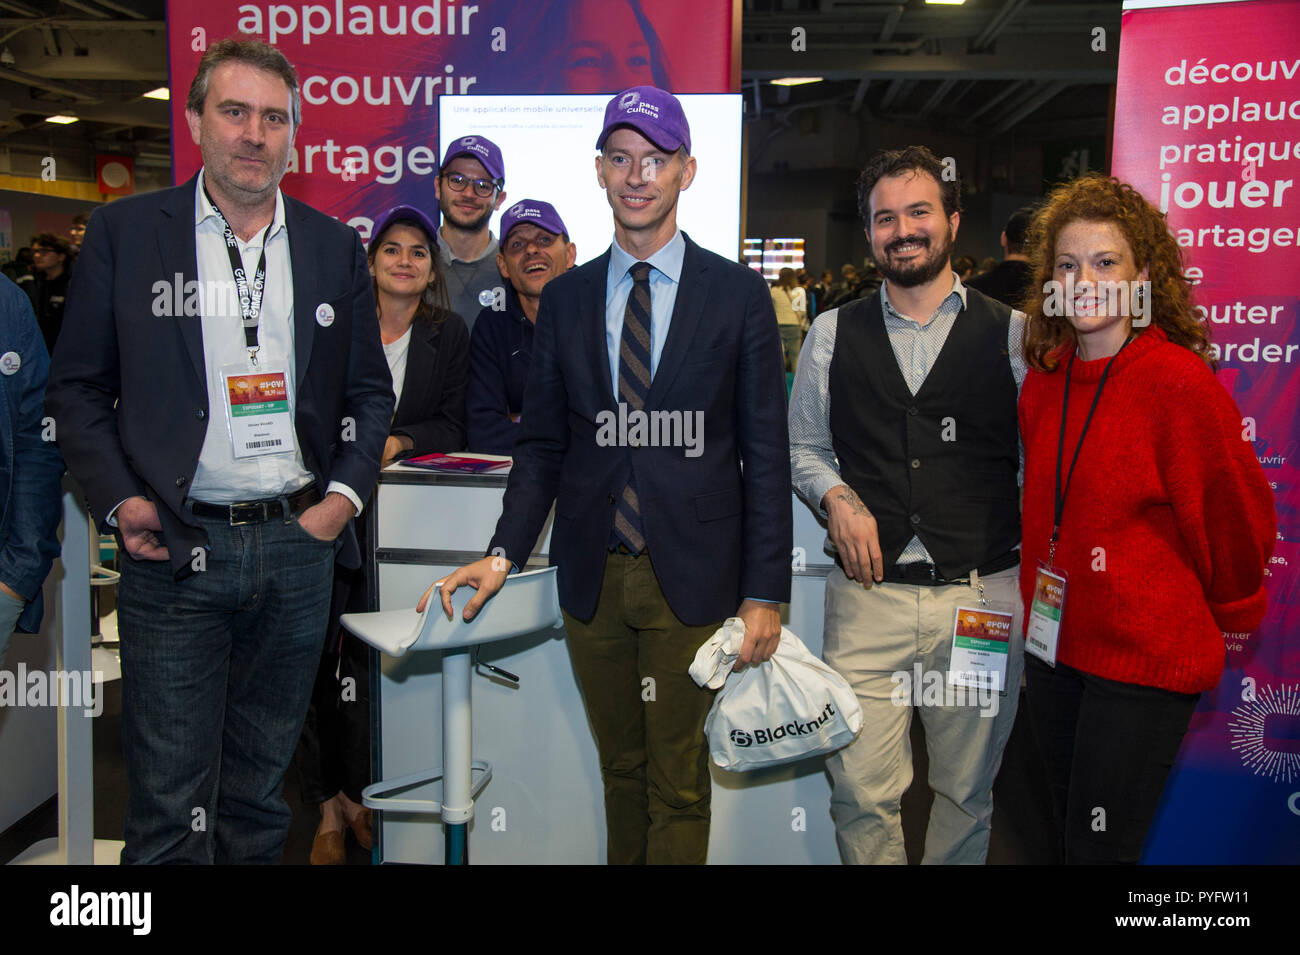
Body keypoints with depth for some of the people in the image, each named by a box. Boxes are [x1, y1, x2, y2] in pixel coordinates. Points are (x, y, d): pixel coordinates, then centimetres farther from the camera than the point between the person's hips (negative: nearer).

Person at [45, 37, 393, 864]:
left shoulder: (334, 246, 9)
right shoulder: (125, 231, 2)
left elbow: (371, 392, 12)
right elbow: (78, 387, 4)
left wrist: (345, 493, -1)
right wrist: (120, 499, -9)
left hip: (297, 546, 2)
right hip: (176, 548, -2)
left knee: (260, 789, 15)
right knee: (169, 807, 3)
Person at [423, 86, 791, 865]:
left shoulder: (739, 293, -1)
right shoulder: (565, 298, 8)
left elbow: (766, 453, -2)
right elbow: (542, 443, 9)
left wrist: (765, 593, -6)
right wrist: (505, 552, -4)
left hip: (691, 576, -3)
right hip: (593, 576, 3)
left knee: (678, 783, 5)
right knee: (621, 769, 16)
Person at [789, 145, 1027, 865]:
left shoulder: (1012, 334, 3)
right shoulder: (833, 333, 7)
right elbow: (803, 446, 15)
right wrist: (836, 496, -4)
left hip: (983, 596, 0)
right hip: (868, 596, 1)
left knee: (966, 792, 13)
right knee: (860, 793, 3)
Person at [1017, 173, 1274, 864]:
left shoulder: (1180, 380, -16)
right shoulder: (1044, 379, 4)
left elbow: (1238, 517, -5)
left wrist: (1229, 612, 8)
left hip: (1148, 657, -6)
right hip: (1055, 645, 6)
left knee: (1100, 846, 2)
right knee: (1070, 831, 19)